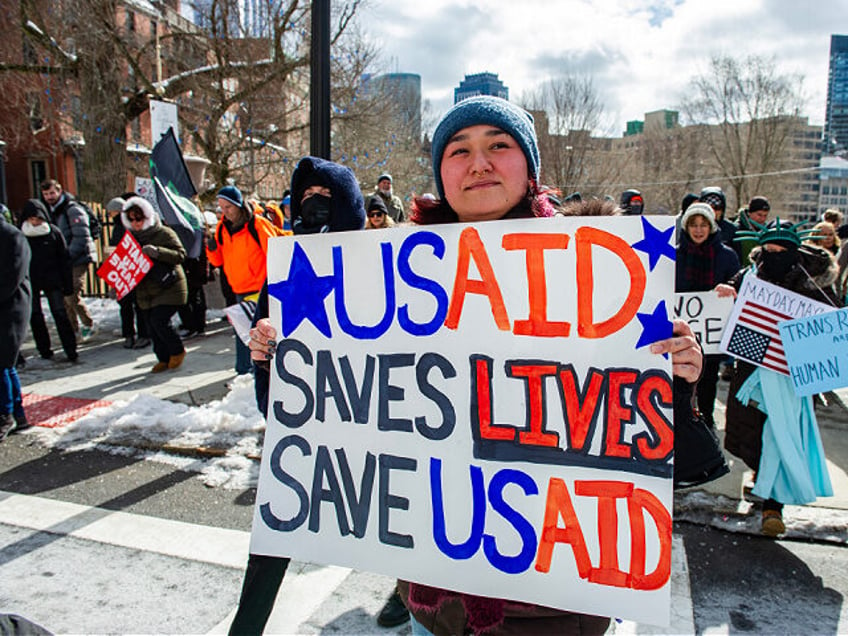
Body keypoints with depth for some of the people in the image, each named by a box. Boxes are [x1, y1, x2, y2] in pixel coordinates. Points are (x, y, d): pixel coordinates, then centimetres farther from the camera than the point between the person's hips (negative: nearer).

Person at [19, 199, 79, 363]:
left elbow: (64, 259, 2)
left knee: (60, 314, -5)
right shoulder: (21, 235, 0)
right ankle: (44, 350, 18)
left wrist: (68, 284, -1)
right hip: (30, 282, 2)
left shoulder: (53, 232, -1)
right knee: (35, 317, 7)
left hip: (52, 281, -2)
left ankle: (71, 350, -2)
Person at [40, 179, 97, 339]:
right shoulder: (51, 211, 16)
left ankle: (88, 325, 4)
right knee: (64, 296, 6)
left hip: (77, 260, -8)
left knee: (71, 295, -13)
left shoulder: (73, 210, -11)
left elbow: (81, 238, -19)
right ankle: (74, 329, 17)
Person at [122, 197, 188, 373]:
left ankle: (177, 351, 8)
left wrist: (157, 252, -29)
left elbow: (180, 255, -15)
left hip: (169, 288, -6)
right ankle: (164, 358, 20)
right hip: (145, 291, 6)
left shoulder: (164, 233, -7)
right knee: (152, 328, 5)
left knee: (159, 322, -15)